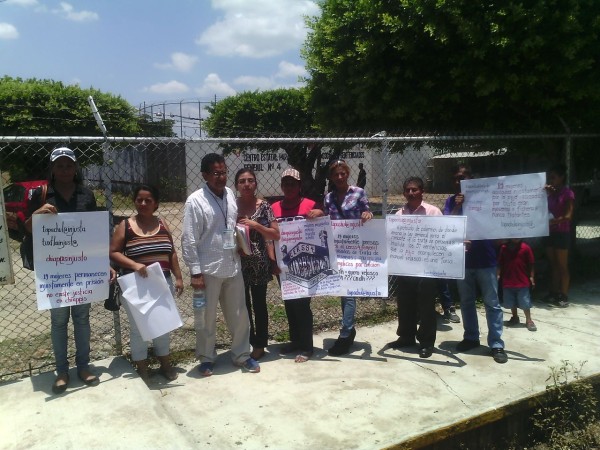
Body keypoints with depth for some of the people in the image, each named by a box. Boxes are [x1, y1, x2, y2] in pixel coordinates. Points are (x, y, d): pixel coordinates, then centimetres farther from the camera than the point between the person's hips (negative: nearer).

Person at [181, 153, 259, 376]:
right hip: (208, 269, -5)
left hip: (233, 266, 5)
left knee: (239, 314, 13)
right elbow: (189, 240, -12)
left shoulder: (230, 194, 5)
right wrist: (195, 272, -14)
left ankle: (242, 355, 30)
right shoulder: (195, 201, -12)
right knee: (206, 317, 10)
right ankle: (206, 358, 28)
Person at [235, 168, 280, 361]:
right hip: (238, 264, 2)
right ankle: (246, 343, 27)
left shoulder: (264, 206, -4)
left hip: (259, 264, -2)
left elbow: (276, 235, -5)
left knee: (259, 305, 10)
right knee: (243, 305, 12)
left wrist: (256, 225, -16)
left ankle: (259, 345, 23)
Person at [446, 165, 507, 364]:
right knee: (466, 302, 13)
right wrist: (457, 207, -16)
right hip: (462, 259, 2)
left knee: (492, 303, 1)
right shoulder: (452, 201, 6)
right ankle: (471, 338, 27)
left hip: (485, 259, -2)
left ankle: (496, 344, 8)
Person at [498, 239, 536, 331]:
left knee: (525, 303, 2)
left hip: (522, 281, -3)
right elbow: (500, 263, 6)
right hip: (508, 281, 3)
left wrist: (531, 277, -4)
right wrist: (498, 275, 0)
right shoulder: (504, 248, 1)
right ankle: (515, 317, 32)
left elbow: (531, 264, -1)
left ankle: (529, 320, 15)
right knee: (510, 302, 14)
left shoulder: (525, 248, -5)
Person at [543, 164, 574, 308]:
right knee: (553, 265, 9)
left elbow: (568, 216, -15)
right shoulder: (551, 194, 13)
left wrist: (553, 221, -31)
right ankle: (554, 292, 15)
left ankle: (564, 296, 3)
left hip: (561, 233, -6)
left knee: (562, 266, -1)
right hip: (550, 233, 6)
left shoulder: (568, 193, -6)